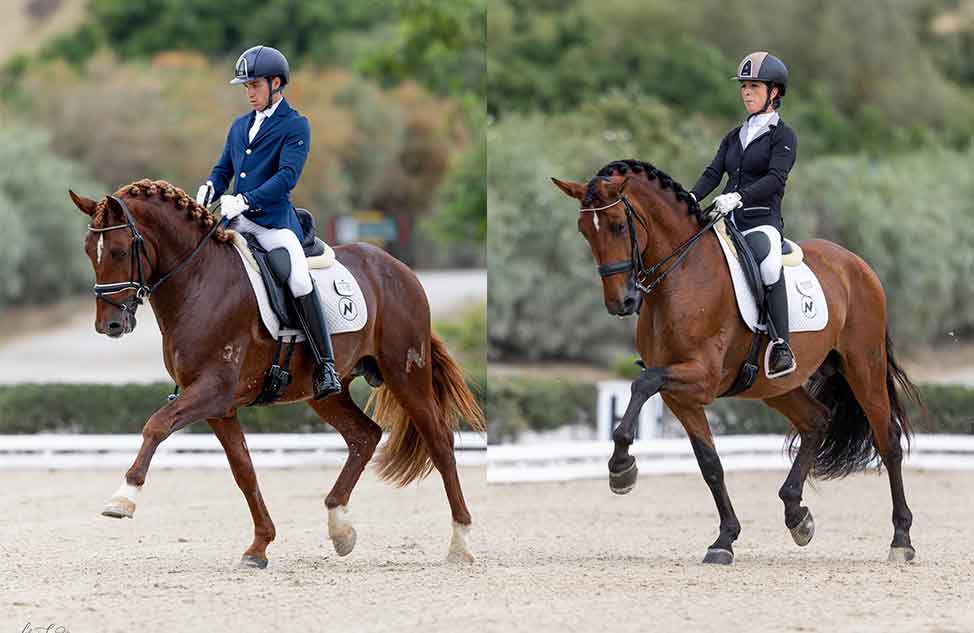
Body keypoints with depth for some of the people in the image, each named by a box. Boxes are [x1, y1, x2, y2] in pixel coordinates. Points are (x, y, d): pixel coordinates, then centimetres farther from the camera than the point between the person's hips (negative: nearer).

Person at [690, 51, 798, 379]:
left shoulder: (783, 136, 1)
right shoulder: (734, 137, 21)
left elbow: (775, 179, -14)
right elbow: (713, 173, 11)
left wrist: (738, 197, -28)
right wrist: (690, 199, -9)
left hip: (762, 220, -7)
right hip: (728, 220, 7)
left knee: (769, 263, -38)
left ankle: (782, 345, -38)